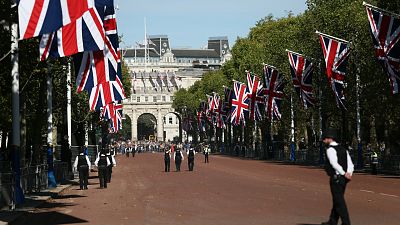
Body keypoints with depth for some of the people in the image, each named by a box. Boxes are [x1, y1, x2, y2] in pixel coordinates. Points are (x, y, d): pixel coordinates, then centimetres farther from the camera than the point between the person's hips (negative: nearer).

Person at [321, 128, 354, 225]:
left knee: (340, 202, -4)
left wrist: (344, 173, -20)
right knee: (337, 200, 16)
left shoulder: (330, 149, -12)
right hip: (343, 179, 9)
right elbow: (350, 164, 7)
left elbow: (334, 163, -25)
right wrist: (349, 173, -6)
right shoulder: (343, 149, 14)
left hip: (336, 178, -9)